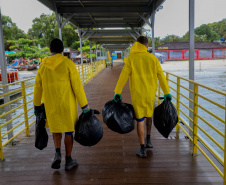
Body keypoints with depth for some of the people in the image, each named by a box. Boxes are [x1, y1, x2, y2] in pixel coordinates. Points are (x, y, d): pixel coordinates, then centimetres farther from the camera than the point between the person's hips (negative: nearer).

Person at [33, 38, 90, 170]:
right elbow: (77, 86, -12)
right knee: (68, 131, 10)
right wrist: (85, 105, -6)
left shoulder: (43, 65, 2)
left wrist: (37, 106, 19)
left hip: (51, 105, 3)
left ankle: (58, 153, 2)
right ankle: (68, 160, 18)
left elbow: (38, 87, 8)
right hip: (67, 104, -3)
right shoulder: (68, 63, -10)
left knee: (56, 129, 21)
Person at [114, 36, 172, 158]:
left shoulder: (132, 58, -5)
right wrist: (166, 92, 8)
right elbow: (161, 76, 1)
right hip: (150, 92, 2)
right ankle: (148, 140, 30)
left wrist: (117, 92, -3)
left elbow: (124, 76, -8)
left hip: (137, 93, -2)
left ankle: (142, 149, 9)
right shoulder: (153, 59, 0)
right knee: (149, 115, 26)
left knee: (140, 120, 4)